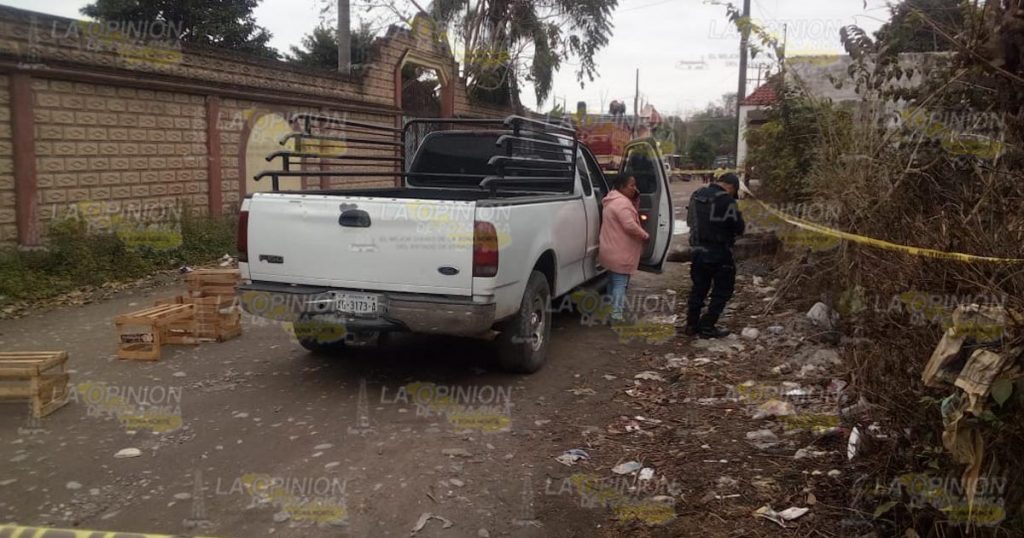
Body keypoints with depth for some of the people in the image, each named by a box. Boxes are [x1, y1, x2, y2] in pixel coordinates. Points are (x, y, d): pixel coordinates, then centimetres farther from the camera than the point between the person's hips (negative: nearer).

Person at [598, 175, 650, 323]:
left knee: (614, 282, 18)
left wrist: (636, 199, 5)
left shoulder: (614, 200, 15)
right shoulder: (622, 202, -19)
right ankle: (616, 315, -4)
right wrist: (645, 235, -11)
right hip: (620, 253, -10)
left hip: (613, 251, 10)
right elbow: (630, 225, -26)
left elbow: (633, 214, 20)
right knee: (620, 283, -5)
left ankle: (611, 311, 26)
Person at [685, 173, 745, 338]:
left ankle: (692, 324, 21)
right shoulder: (726, 201, -18)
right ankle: (707, 326, 7)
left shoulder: (696, 196, 4)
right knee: (722, 290, 7)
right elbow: (739, 227, -13)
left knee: (699, 288, 17)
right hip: (719, 253, -7)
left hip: (698, 250, 7)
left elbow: (690, 221, 15)